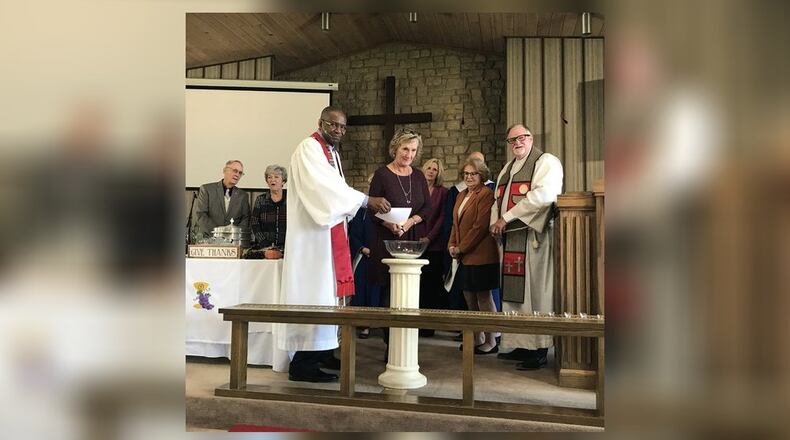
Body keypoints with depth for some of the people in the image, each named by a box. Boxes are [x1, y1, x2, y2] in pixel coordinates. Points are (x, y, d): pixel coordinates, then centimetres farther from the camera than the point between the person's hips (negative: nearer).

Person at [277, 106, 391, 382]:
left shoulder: (332, 151, 19)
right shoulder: (309, 148, -10)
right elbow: (324, 187, -24)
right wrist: (366, 201, -26)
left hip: (331, 233, 10)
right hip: (312, 234, -10)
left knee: (325, 292, 12)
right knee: (312, 294, -9)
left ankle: (321, 352, 21)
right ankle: (302, 363, -3)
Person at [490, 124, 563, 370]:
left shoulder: (546, 162, -2)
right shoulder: (507, 168, 22)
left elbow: (544, 194, -18)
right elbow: (498, 200, 22)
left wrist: (507, 217, -16)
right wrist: (495, 223, 1)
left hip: (533, 237, -7)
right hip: (509, 238, 7)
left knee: (534, 291, -6)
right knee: (514, 291, 7)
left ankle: (539, 350, 0)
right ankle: (520, 344, 14)